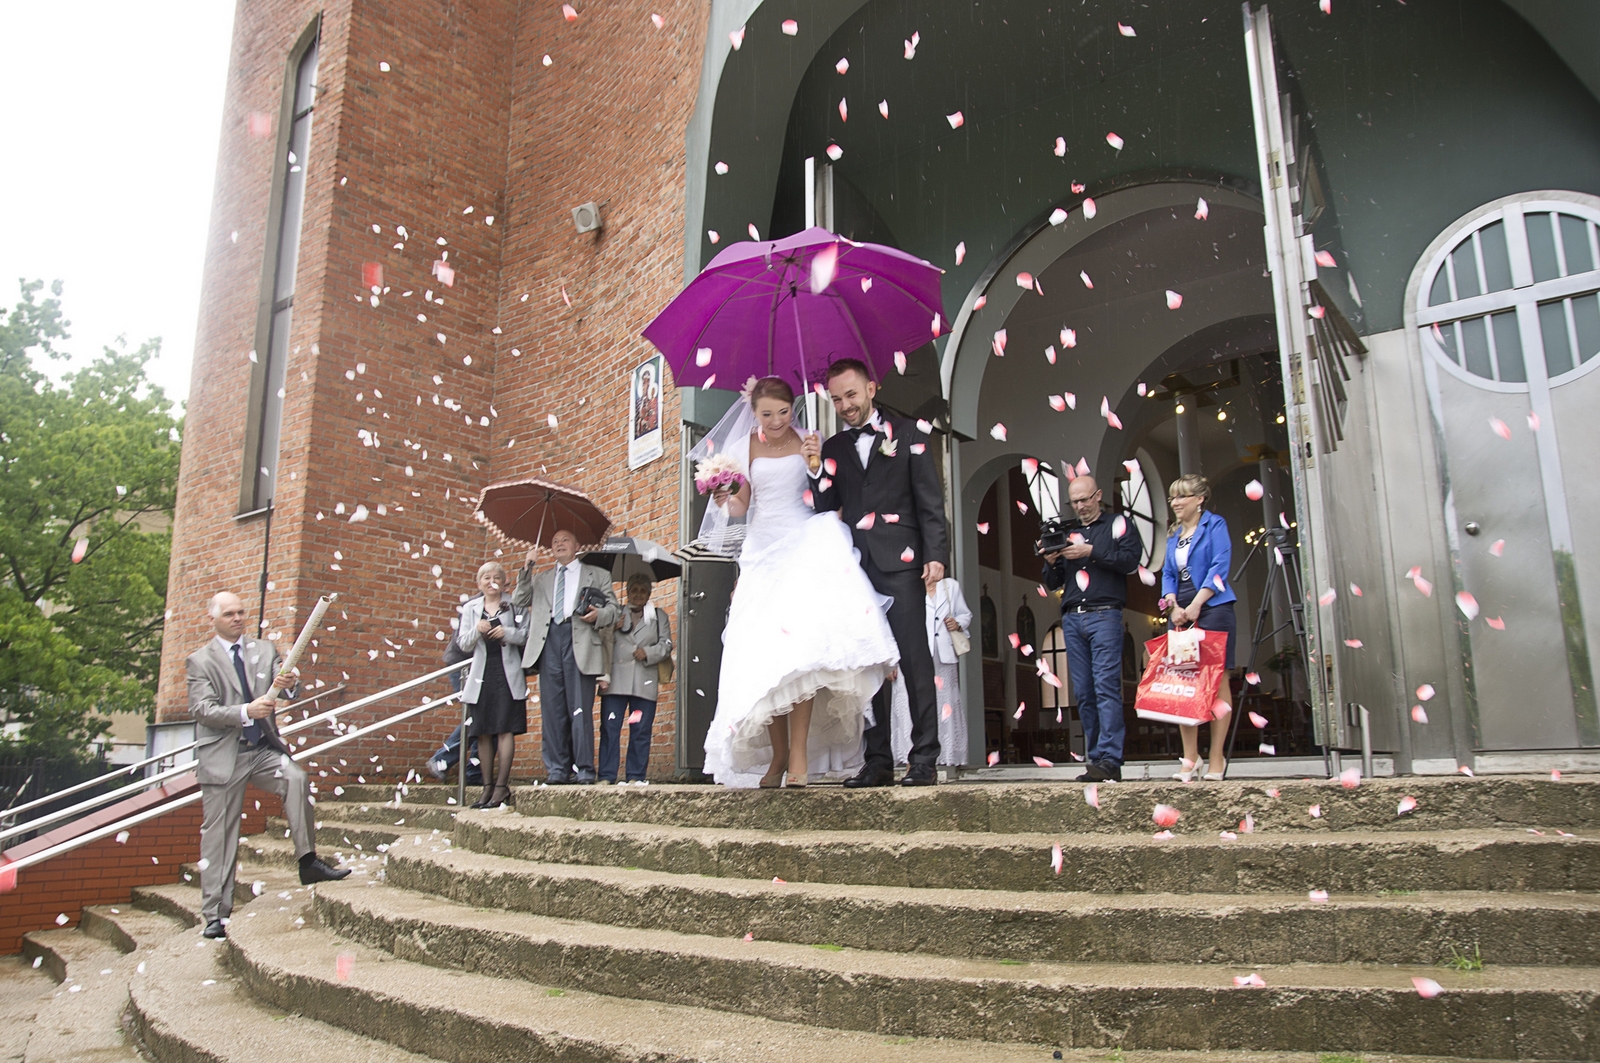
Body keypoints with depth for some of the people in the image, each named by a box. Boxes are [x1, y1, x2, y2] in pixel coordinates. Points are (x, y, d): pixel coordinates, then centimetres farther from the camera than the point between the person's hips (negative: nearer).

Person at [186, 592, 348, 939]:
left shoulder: (264, 651, 12)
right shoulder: (200, 661, 2)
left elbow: (285, 690, 1)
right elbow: (202, 710, -9)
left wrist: (287, 685, -24)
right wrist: (245, 712, -26)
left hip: (264, 749, 2)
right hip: (223, 755, -2)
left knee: (296, 778, -28)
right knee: (218, 836, 2)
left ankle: (308, 862, -23)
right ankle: (215, 916, 12)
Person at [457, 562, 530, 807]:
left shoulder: (514, 605, 7)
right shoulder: (470, 609, 14)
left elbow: (528, 634, 0)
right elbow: (463, 645, 9)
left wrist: (507, 632, -16)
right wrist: (476, 631, -11)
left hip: (507, 674, -3)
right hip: (481, 675, 3)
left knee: (505, 729, -8)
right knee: (483, 732, 3)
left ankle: (501, 786, -6)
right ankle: (488, 787, 9)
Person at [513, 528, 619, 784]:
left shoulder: (598, 575, 21)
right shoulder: (541, 579, 28)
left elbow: (613, 607, 12)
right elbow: (518, 603, 15)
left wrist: (598, 614, -11)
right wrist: (527, 567, 7)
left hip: (580, 641, -3)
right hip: (549, 641, 3)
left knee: (580, 709, -8)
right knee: (552, 710, 0)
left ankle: (584, 770, -5)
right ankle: (556, 770, 4)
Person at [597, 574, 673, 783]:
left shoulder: (659, 616, 18)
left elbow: (666, 645, 8)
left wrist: (648, 652, -9)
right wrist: (612, 629, -9)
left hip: (644, 683, 0)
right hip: (616, 680, 0)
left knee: (640, 731, -1)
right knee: (609, 728, -5)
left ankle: (635, 776, 5)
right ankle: (607, 775, -1)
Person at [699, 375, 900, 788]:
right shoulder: (745, 447, 9)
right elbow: (740, 508, 5)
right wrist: (725, 499, -12)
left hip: (803, 548, -2)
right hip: (761, 552, 2)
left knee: (799, 646, -17)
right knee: (763, 655, -4)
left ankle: (800, 756, -15)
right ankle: (778, 754, 6)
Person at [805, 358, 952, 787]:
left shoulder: (907, 434, 8)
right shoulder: (833, 447, 18)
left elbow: (930, 501, 3)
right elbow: (826, 508, 12)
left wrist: (936, 555, -7)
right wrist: (816, 469, -4)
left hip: (899, 562, -3)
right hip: (856, 566, 4)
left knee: (915, 660, -6)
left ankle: (924, 759, -2)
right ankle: (877, 760, 8)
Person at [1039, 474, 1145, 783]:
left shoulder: (1118, 525, 10)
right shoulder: (1065, 532, 20)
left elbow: (1131, 560, -7)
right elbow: (1053, 583, 19)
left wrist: (1090, 552, -13)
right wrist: (1051, 563, -2)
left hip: (1104, 615, -4)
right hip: (1072, 619, 5)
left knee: (1106, 686, -13)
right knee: (1083, 693, 2)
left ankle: (1110, 760, -15)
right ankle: (1094, 759, 6)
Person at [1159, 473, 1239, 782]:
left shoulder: (1214, 525, 0)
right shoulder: (1174, 535, 18)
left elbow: (1220, 566, -10)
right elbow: (1168, 575, 14)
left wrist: (1196, 605, -17)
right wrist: (1174, 606, -5)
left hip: (1212, 610, -6)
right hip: (1181, 614, 6)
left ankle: (1216, 757, 0)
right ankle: (1190, 757, 5)